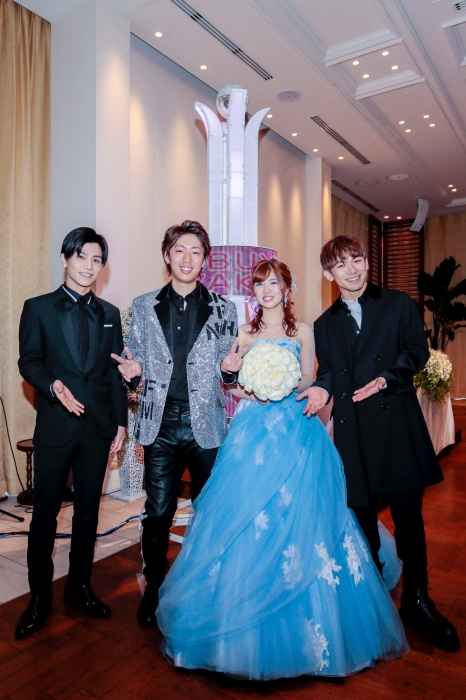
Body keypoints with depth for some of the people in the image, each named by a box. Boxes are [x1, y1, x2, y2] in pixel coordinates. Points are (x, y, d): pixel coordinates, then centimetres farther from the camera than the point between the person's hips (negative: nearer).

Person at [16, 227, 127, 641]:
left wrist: (120, 421, 6)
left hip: (99, 427, 3)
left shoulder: (109, 313, 11)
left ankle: (80, 586, 31)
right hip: (55, 427, -3)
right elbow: (29, 362, -5)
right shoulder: (38, 308, 3)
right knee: (45, 513, 7)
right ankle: (39, 597, 25)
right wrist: (54, 385, -25)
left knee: (88, 510, 13)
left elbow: (116, 371, 10)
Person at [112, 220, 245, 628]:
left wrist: (230, 368, -14)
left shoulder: (223, 309, 4)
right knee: (157, 514, 8)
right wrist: (132, 373, -13)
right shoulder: (143, 307, 6)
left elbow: (227, 371, 8)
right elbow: (135, 363, 9)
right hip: (161, 426, 0)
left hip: (207, 427, 0)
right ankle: (154, 590, 31)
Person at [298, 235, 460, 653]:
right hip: (353, 431, 2)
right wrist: (322, 389, -9)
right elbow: (327, 373, 12)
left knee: (408, 514, 3)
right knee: (362, 517, 10)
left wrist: (386, 378, -16)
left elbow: (418, 349, 0)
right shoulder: (325, 325, 15)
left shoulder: (398, 304, 7)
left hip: (396, 424, -2)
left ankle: (416, 600, 22)